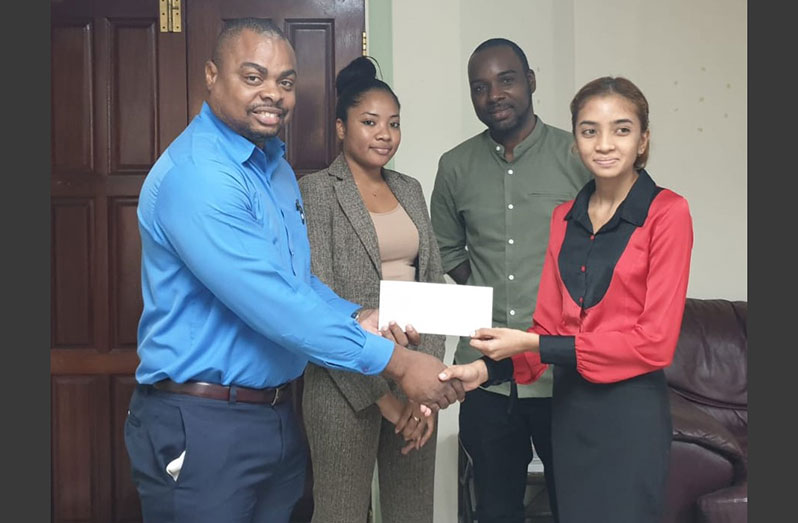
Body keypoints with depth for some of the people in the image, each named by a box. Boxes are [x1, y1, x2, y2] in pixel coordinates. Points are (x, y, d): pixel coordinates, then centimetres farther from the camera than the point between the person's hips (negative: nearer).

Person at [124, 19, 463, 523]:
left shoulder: (277, 167, 11)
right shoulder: (195, 175, -20)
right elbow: (272, 304, -26)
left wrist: (358, 318, -1)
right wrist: (395, 361, -21)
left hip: (278, 418, 9)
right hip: (201, 425, -8)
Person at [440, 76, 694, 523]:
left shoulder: (666, 213, -10)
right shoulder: (565, 218, 8)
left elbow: (656, 341, -14)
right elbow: (550, 325, 7)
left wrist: (534, 346, -16)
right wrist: (488, 369, -10)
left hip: (630, 410, -5)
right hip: (569, 405, 5)